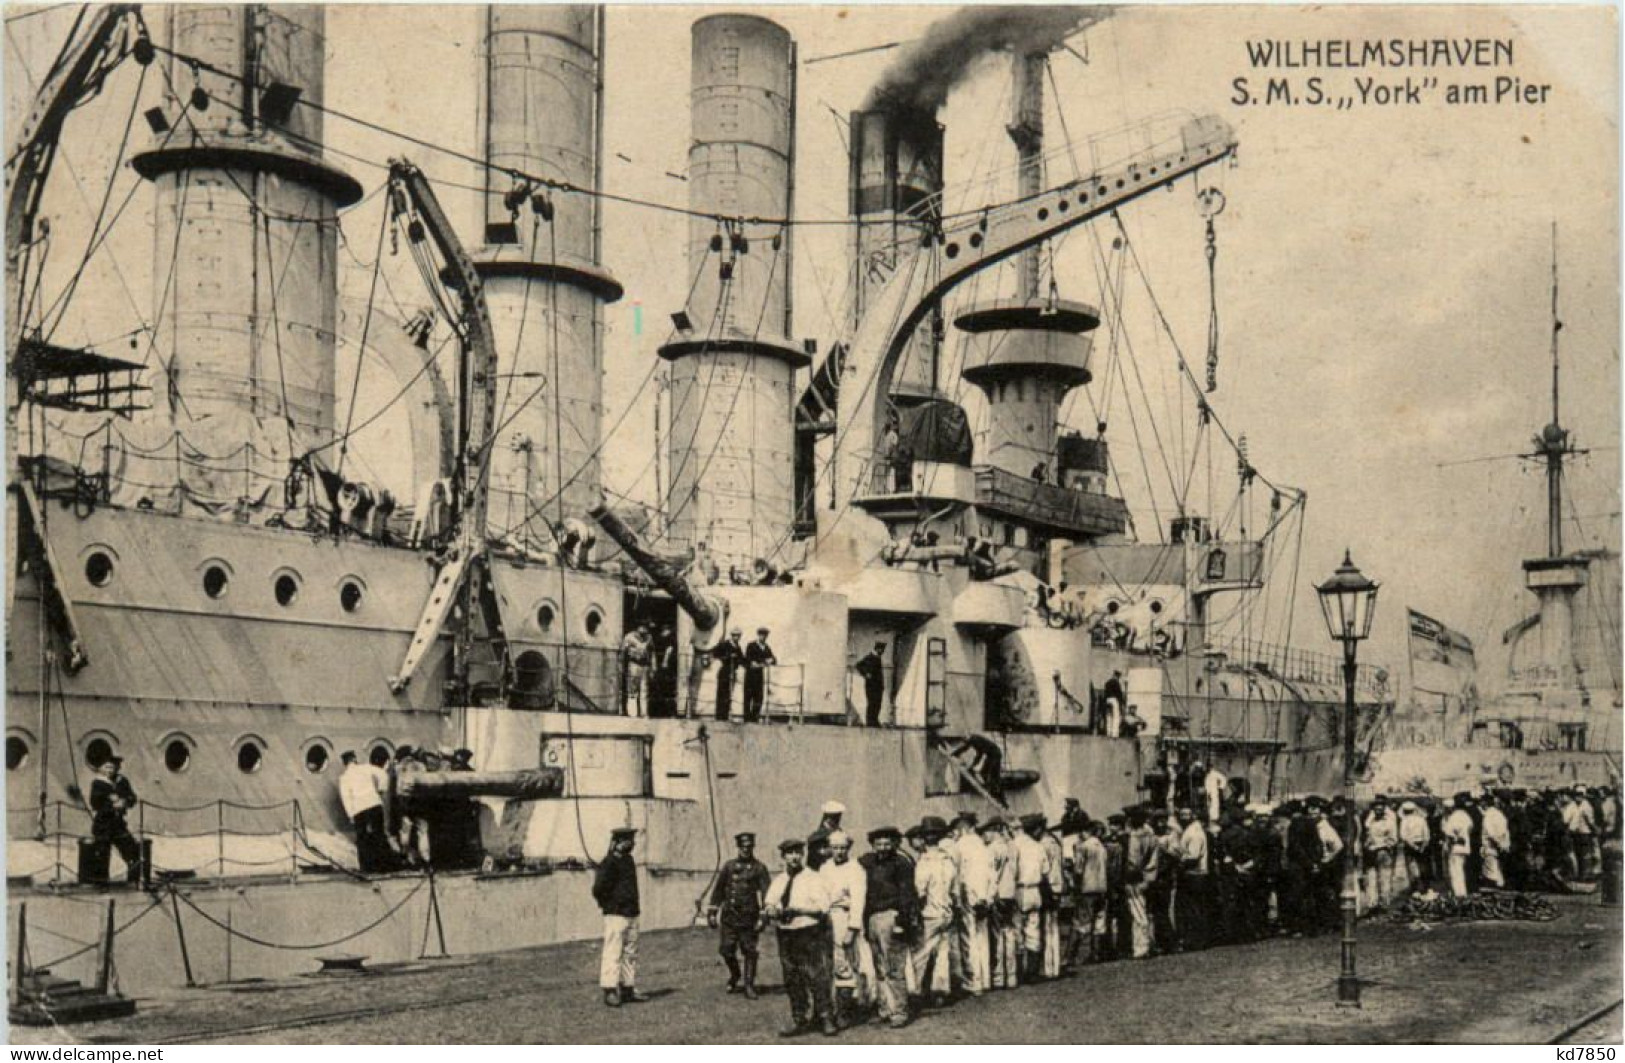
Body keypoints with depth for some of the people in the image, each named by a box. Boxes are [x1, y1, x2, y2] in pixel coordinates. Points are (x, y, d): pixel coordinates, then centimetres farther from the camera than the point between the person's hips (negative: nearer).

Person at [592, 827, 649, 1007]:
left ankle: (628, 990, 19)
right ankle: (610, 991, -7)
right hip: (616, 915, -9)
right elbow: (598, 889, -19)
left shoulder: (628, 860, 14)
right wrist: (608, 904, -8)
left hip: (631, 915, 9)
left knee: (630, 953, 12)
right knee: (613, 953, -9)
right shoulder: (609, 863, -13)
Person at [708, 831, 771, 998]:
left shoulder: (759, 868, 1)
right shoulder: (729, 866, 10)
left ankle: (749, 985, 8)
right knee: (726, 950, 2)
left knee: (749, 952, -1)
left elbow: (766, 893, -6)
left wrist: (764, 915, -15)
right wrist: (712, 912, 11)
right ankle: (736, 978, 25)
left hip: (749, 916, -3)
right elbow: (718, 890, 15)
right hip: (729, 915, 3)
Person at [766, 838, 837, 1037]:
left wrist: (797, 910, -20)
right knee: (792, 981, 10)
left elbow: (822, 907, -14)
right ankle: (799, 1020, 19)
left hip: (810, 934, -6)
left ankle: (826, 1019, -1)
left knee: (818, 979, -8)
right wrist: (774, 911, -12)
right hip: (786, 935, 6)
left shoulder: (813, 878, -4)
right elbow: (769, 907, 12)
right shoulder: (778, 881, 14)